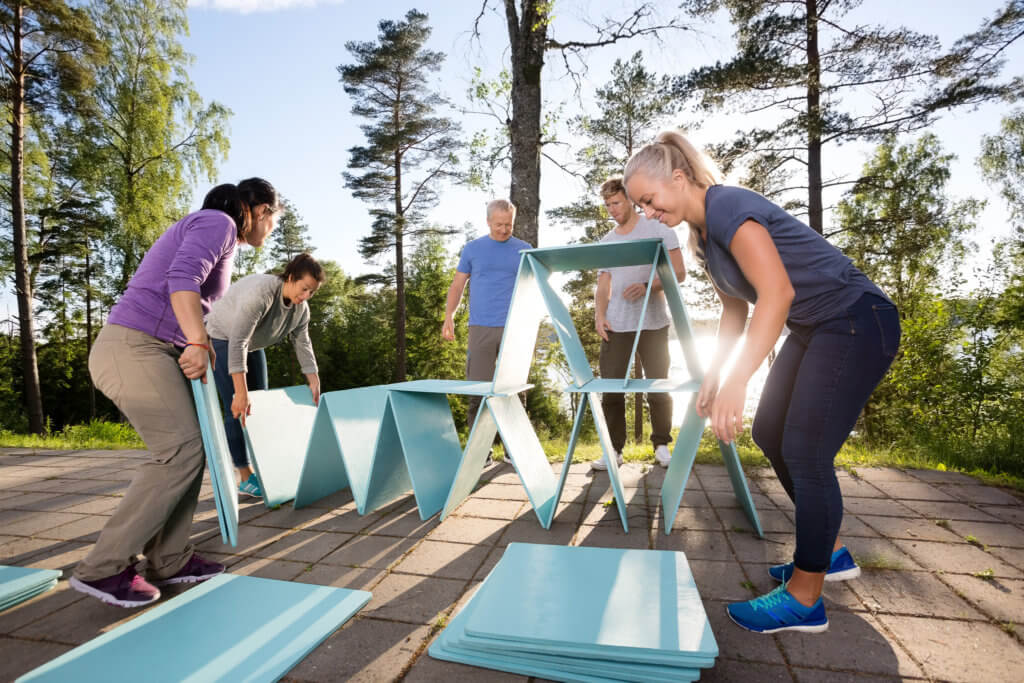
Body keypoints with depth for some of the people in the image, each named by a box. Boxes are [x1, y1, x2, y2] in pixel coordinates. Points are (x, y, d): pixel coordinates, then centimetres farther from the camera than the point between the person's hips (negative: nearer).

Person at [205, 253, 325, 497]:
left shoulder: (301, 308, -13)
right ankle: (246, 479, -4)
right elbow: (237, 341, -42)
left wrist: (314, 382, -9)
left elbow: (303, 344, -5)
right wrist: (240, 392, -45)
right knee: (237, 411, -12)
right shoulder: (261, 292, -37)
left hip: (252, 345, 8)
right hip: (222, 339, -8)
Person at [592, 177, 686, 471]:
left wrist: (647, 286, -20)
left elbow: (678, 272, -3)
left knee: (658, 386, 5)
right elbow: (603, 283, 14)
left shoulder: (657, 229, 4)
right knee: (611, 388, -2)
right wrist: (599, 314, -4)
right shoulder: (606, 241, 17)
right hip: (616, 325, 3)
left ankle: (662, 445, 20)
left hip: (653, 323, -3)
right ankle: (614, 449, 7)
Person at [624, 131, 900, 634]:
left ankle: (804, 600, 8)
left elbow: (777, 292, -33)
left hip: (857, 322, -10)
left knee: (805, 452, -9)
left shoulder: (728, 207, -21)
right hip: (813, 330, 10)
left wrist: (737, 382, -39)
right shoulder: (702, 235, 7)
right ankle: (831, 553, 29)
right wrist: (713, 376, 11)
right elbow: (735, 309, 15)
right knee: (769, 434, 12)